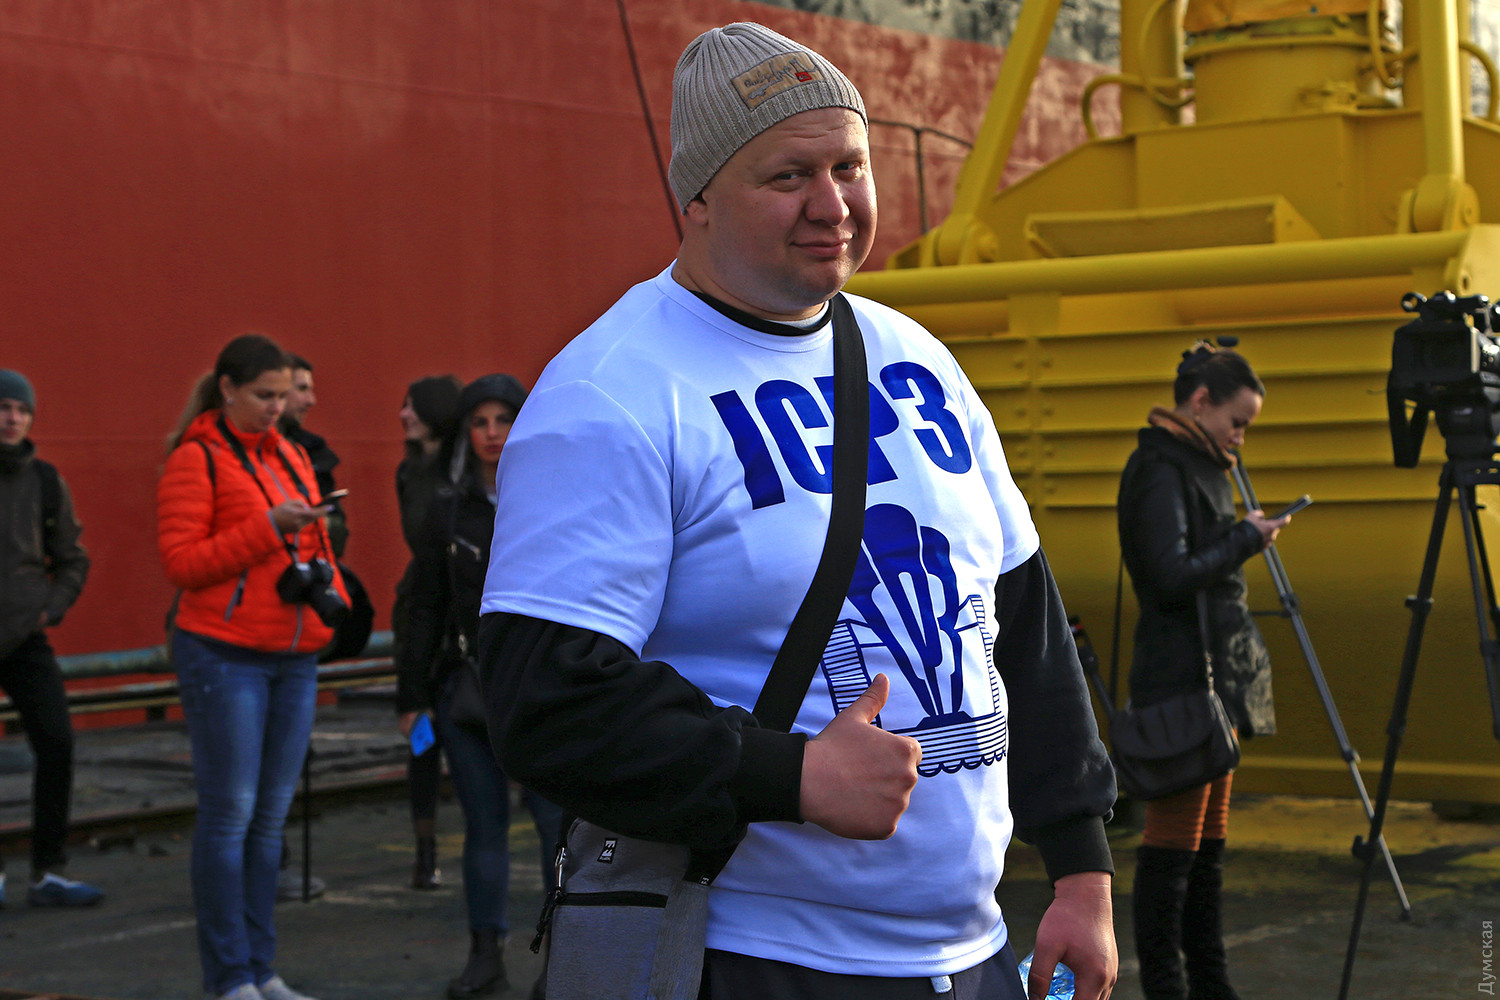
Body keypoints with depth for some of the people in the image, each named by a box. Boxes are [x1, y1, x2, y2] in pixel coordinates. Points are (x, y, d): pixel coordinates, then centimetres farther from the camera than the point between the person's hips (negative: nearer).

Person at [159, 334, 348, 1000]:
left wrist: (329, 589, 7)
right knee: (229, 813, -5)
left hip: (294, 657, 7)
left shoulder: (289, 456, 16)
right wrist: (267, 528, -19)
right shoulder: (195, 459, -6)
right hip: (225, 655, -7)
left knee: (271, 817, 9)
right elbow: (181, 562, -13)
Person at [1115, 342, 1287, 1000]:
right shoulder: (1160, 471, -13)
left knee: (1207, 842, 12)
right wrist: (1245, 539, -12)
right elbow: (1173, 575, -22)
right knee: (1173, 843, -5)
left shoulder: (1192, 465, 17)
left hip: (1217, 676, 10)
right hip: (1183, 677, -10)